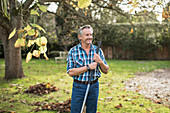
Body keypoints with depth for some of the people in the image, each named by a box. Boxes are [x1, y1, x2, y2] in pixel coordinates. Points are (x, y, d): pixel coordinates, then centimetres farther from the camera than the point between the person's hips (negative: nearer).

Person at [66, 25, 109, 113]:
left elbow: (106, 71, 5)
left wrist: (100, 61, -15)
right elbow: (70, 72, -11)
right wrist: (88, 67, -19)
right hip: (78, 87, -2)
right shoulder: (73, 51, -5)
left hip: (94, 86, 2)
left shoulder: (98, 50, 2)